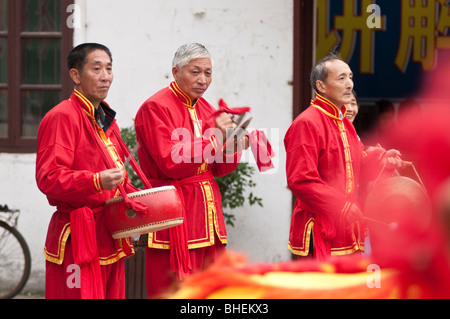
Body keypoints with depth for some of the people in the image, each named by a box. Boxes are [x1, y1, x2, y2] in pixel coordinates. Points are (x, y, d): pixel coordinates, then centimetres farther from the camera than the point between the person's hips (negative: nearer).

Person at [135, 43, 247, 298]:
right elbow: (171, 164, -17)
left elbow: (217, 169, 15)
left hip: (208, 210, 7)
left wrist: (235, 147, -5)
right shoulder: (155, 108, -8)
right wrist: (213, 138, -17)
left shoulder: (207, 110, 15)